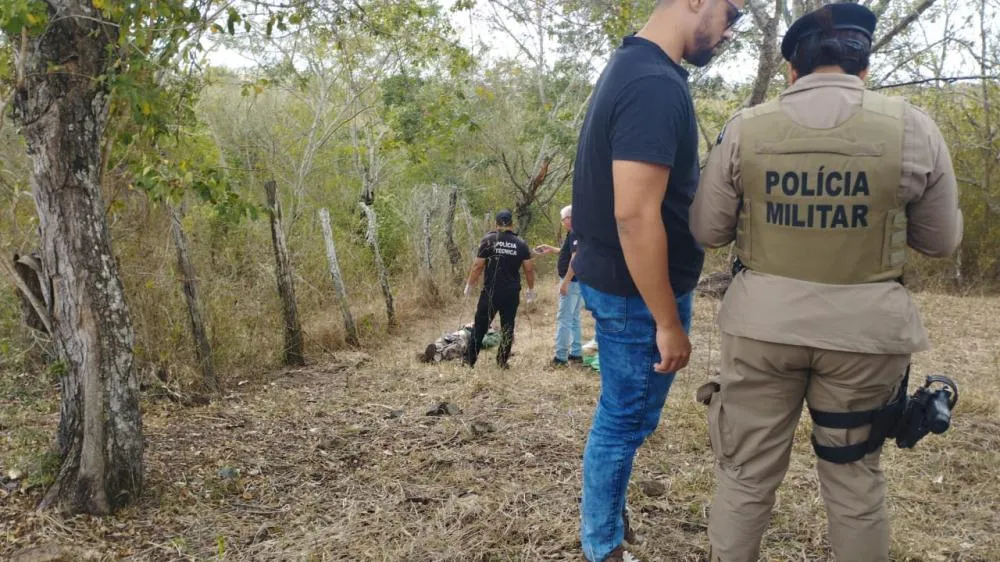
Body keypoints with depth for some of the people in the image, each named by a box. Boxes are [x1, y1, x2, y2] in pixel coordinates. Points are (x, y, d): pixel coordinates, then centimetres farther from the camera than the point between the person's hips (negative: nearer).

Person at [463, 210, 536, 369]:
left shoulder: (488, 240, -4)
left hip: (490, 292, -2)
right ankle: (502, 361, 15)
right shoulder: (521, 244, 3)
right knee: (507, 327, 12)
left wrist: (470, 285, 5)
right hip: (512, 293, 2)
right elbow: (529, 269, 3)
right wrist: (531, 290, 15)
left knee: (480, 326, 5)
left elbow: (478, 266, -7)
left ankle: (469, 360, 7)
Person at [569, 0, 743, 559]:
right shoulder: (656, 85, -24)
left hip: (616, 279, 10)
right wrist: (669, 322, -22)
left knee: (623, 413, 23)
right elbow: (635, 215, -29)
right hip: (637, 290, -10)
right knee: (626, 419, 6)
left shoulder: (633, 66, 9)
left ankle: (610, 515, 41)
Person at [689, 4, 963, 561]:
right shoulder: (913, 127, -3)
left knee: (747, 469, 13)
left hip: (763, 320, 0)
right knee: (855, 475, 18)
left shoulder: (744, 128, -3)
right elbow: (942, 239, 7)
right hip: (865, 326, 0)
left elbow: (707, 230, 4)